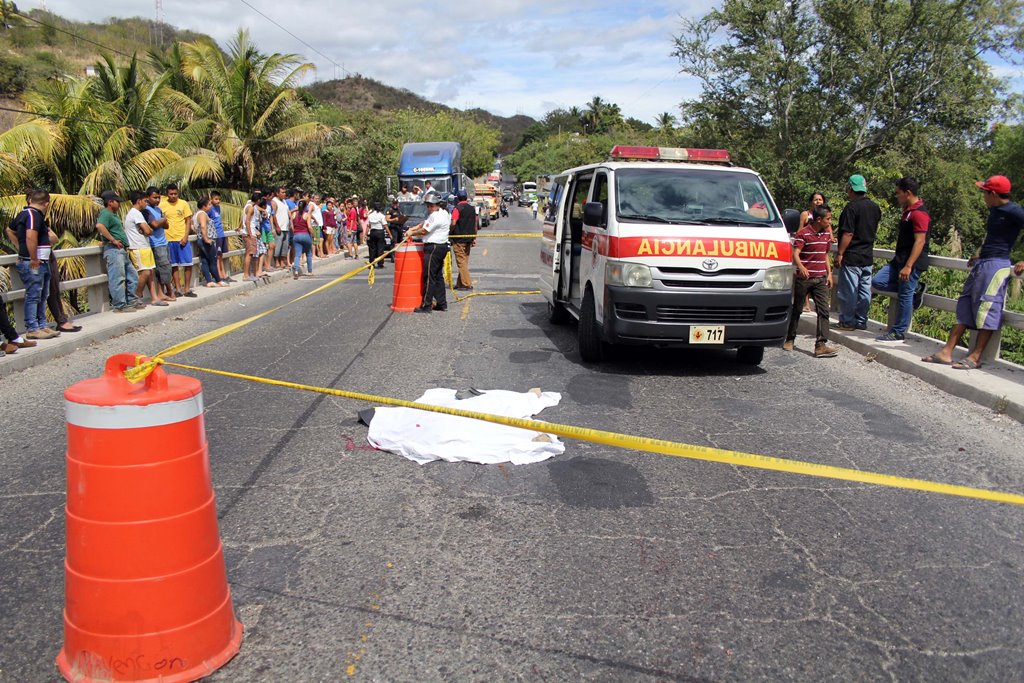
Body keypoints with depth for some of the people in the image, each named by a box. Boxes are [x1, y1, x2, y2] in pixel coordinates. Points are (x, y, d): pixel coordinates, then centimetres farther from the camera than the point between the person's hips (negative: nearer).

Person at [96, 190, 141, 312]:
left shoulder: (114, 214, 21)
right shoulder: (105, 214, -9)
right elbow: (99, 226, -28)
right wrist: (113, 240, -23)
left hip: (122, 251, 10)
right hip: (114, 250, -10)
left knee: (132, 276, 14)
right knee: (118, 279, -9)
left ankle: (131, 300, 22)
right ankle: (120, 305, -7)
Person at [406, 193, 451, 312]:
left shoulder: (436, 216, -17)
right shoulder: (443, 213, 16)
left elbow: (424, 231, -16)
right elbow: (425, 223, 19)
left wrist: (412, 233, 0)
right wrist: (413, 229, 10)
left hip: (434, 248, -11)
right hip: (442, 246, 11)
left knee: (430, 277, -7)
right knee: (438, 276, 14)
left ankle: (426, 305, -4)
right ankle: (442, 303, 17)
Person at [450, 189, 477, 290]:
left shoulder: (458, 208, -11)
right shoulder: (472, 208, 10)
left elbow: (453, 223, -17)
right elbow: (475, 224, 13)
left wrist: (449, 234, -4)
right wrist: (474, 238, 18)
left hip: (459, 239, -7)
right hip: (469, 238, 7)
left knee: (461, 262, -4)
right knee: (465, 261, 11)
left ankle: (467, 284, -7)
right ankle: (460, 283, 15)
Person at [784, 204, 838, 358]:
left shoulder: (826, 234, 11)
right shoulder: (803, 234, -9)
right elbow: (795, 254, -19)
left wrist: (829, 273, 13)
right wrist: (801, 267, -37)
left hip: (821, 279, 5)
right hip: (804, 278, -5)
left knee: (823, 310, -6)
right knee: (796, 309, 8)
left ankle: (821, 345, -10)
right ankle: (790, 339, 25)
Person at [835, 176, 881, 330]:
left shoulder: (852, 207, -14)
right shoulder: (875, 207, 10)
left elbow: (848, 234, -18)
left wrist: (840, 253, -15)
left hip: (852, 256, -8)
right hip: (868, 257, 8)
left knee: (848, 291, -1)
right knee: (864, 290, 10)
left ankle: (847, 322, 3)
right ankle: (861, 322, 16)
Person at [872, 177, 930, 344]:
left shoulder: (919, 213, -16)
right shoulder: (908, 211, 15)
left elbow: (920, 241, -21)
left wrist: (908, 266, -26)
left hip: (912, 262, -10)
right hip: (900, 260, 10)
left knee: (905, 296, -4)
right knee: (878, 281, 2)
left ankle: (898, 334, 2)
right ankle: (913, 290, 12)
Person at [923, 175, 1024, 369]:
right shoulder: (994, 210, 15)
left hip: (996, 265, -9)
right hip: (981, 263, 9)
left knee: (987, 309, -10)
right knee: (965, 306, 5)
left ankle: (975, 358, -8)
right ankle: (946, 352, 5)